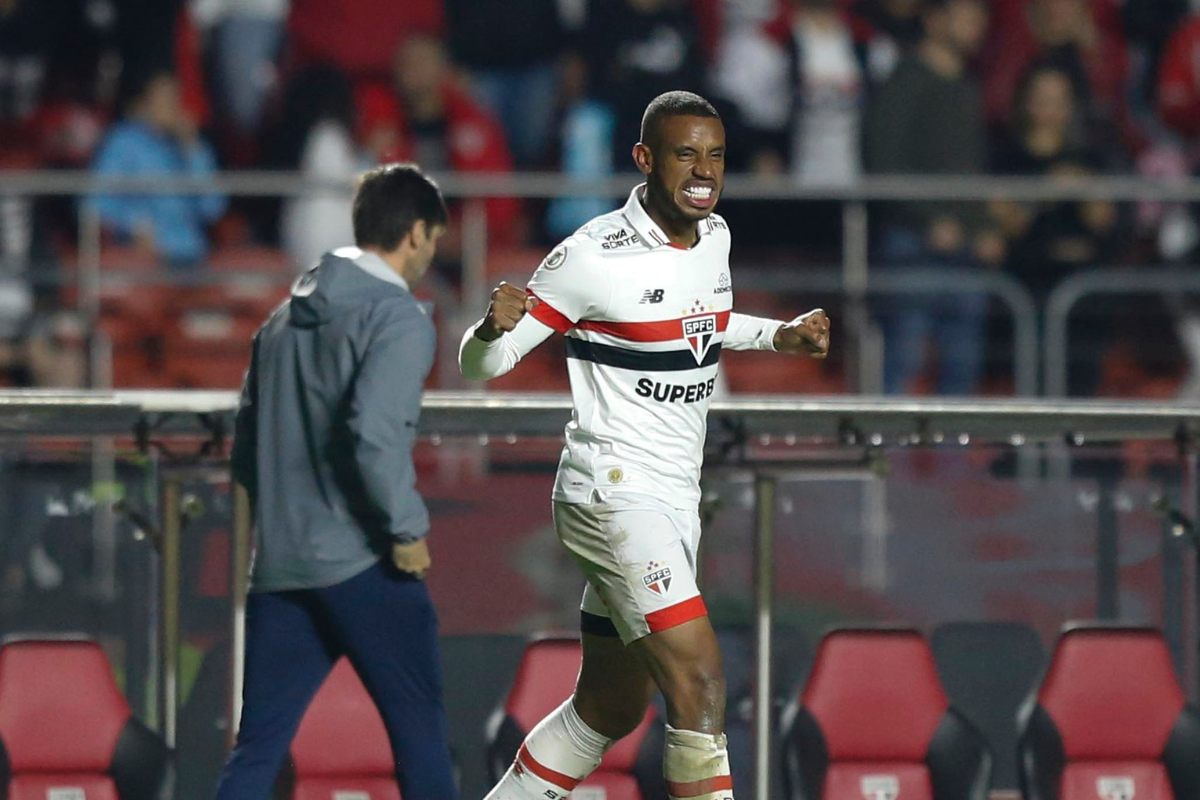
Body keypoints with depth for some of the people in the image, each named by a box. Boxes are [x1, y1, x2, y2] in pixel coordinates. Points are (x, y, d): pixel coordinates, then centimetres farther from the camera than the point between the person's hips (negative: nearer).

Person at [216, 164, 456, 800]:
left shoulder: (286, 319, 16)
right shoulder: (398, 318, -8)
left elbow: (245, 447, 16)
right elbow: (374, 431, -23)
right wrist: (407, 528, -14)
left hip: (278, 565, 7)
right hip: (359, 561, -7)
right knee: (418, 729, 5)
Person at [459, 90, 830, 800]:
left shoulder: (714, 237, 7)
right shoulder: (594, 257, -15)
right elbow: (481, 364, -11)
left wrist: (783, 336, 14)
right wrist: (495, 327, -34)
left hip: (675, 502, 9)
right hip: (613, 494, -9)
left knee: (610, 708, 15)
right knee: (700, 685, -21)